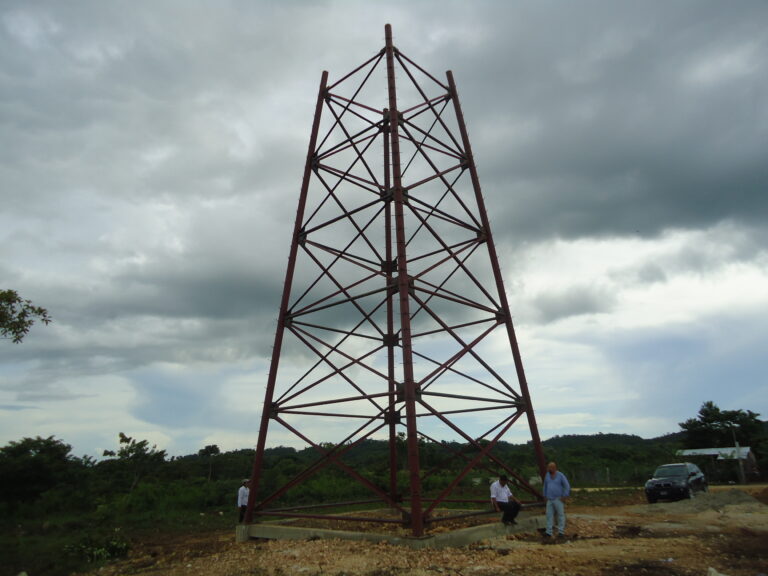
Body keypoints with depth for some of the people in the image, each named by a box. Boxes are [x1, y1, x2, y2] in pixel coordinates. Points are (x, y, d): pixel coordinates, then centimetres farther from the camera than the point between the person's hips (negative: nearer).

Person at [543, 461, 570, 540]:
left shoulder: (561, 475, -10)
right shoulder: (547, 475, 5)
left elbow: (567, 486, -9)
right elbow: (545, 485, 16)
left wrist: (564, 496, -13)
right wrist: (545, 496, 14)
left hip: (558, 499, -4)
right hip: (549, 500, 4)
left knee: (561, 515, 1)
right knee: (549, 515, 0)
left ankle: (561, 532, 8)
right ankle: (549, 533, 1)